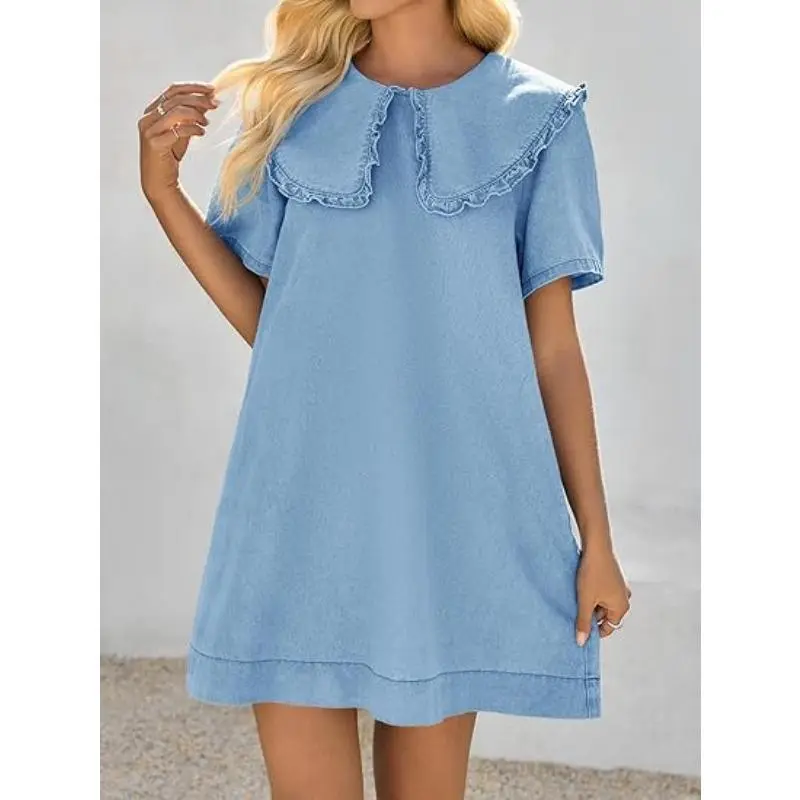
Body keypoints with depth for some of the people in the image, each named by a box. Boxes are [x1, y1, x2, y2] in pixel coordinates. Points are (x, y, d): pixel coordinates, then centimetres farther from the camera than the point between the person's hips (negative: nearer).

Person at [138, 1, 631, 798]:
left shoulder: (535, 116, 3)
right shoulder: (293, 102, 8)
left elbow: (554, 347, 4)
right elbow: (267, 323, 7)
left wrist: (596, 538, 3)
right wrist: (162, 187, -1)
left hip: (458, 506, -1)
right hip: (304, 506, 1)